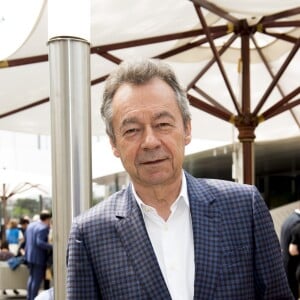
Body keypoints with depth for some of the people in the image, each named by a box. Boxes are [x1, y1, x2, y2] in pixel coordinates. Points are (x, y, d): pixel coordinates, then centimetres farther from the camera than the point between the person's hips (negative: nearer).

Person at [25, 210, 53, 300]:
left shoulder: (31, 225, 9)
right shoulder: (43, 228, -18)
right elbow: (40, 243, -26)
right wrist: (52, 247, -26)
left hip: (29, 255, 9)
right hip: (39, 257, -9)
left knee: (32, 277, 18)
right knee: (37, 279, -2)